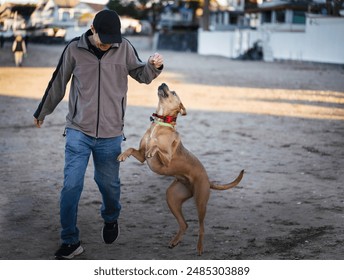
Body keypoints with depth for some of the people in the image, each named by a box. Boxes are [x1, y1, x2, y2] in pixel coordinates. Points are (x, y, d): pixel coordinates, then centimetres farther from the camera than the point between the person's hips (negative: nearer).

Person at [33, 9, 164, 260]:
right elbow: (58, 83, 7)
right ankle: (70, 241, 6)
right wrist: (41, 112, 19)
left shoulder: (124, 48, -4)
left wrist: (154, 66, -13)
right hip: (78, 131, -1)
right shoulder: (74, 49, -6)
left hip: (110, 134, 1)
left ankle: (111, 219, 43)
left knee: (109, 184, 12)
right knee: (71, 185, -6)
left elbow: (141, 75, 10)